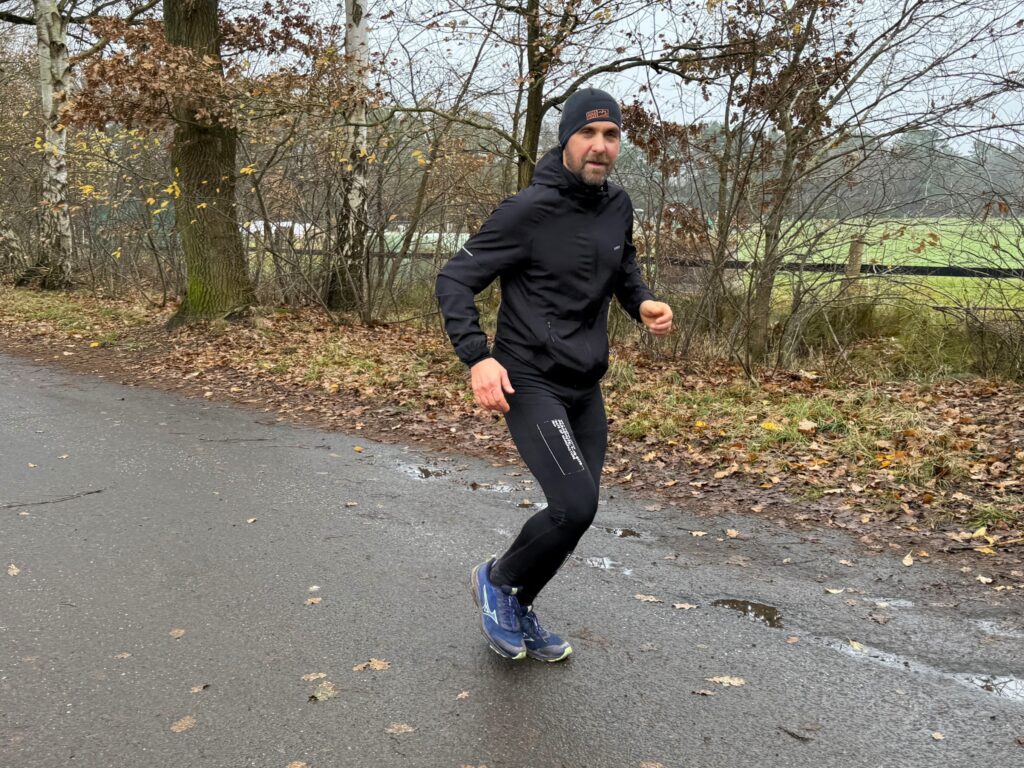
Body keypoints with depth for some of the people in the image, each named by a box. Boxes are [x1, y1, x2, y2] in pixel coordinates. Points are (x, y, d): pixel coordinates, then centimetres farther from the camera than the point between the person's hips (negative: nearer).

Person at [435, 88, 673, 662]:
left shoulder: (618, 206, 6)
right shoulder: (529, 210, -14)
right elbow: (456, 279, -12)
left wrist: (643, 302, 2)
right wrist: (477, 357, -24)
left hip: (586, 389, 7)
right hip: (531, 384, -7)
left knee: (576, 512, 11)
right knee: (576, 506, -19)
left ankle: (517, 609, 34)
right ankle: (498, 579, 11)